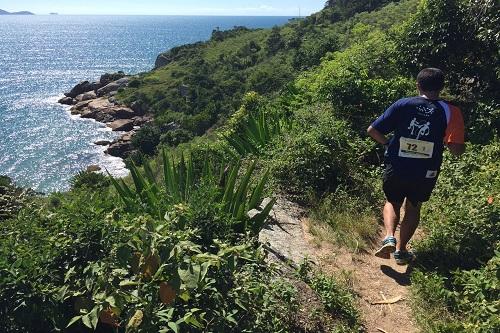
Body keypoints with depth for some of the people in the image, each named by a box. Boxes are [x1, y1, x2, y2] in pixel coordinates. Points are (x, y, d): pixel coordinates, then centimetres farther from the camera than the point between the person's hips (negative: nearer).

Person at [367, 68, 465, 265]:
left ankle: (389, 237, 2)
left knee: (392, 203, 24)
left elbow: (372, 131, -8)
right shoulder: (451, 112, -9)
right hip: (425, 175, 0)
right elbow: (457, 150, -17)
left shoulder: (402, 105, -8)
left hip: (396, 169, 0)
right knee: (413, 208, 24)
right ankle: (401, 250, 27)